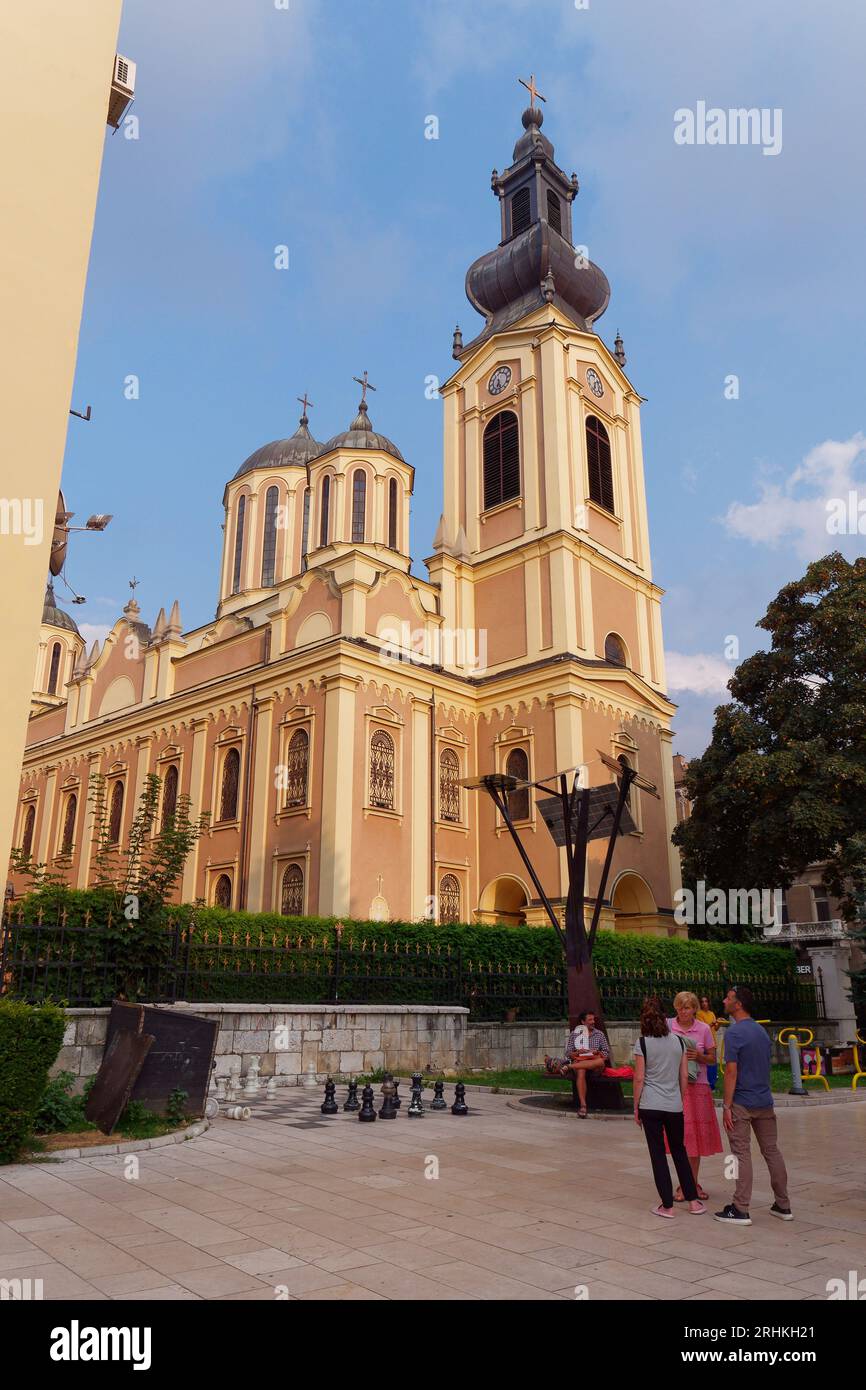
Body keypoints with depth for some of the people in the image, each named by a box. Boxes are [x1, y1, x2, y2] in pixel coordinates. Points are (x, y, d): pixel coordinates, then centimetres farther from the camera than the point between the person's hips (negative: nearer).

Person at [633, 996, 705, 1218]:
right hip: (674, 1106, 3)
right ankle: (693, 1200, 19)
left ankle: (667, 1205, 8)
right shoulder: (678, 1041, 2)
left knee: (658, 1154, 5)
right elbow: (684, 1076, 6)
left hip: (650, 1106, -3)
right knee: (679, 1151, 18)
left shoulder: (643, 1043, -8)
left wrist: (636, 1107, 2)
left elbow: (639, 1078, -7)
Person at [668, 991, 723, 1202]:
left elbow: (712, 1058, 6)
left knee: (698, 1134, 6)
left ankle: (694, 1183, 20)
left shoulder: (704, 1029, 0)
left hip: (698, 1086, 1)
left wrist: (699, 1057, -13)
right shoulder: (668, 1026, -2)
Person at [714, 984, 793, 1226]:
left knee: (742, 1154, -2)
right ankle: (783, 1206, 21)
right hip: (764, 1101, 7)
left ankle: (740, 1210, 2)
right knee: (771, 1151, 13)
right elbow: (767, 1064, 17)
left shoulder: (734, 1033, -14)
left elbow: (731, 1072, -18)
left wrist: (727, 1106, -14)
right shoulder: (762, 1031, 11)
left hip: (742, 1104, -7)